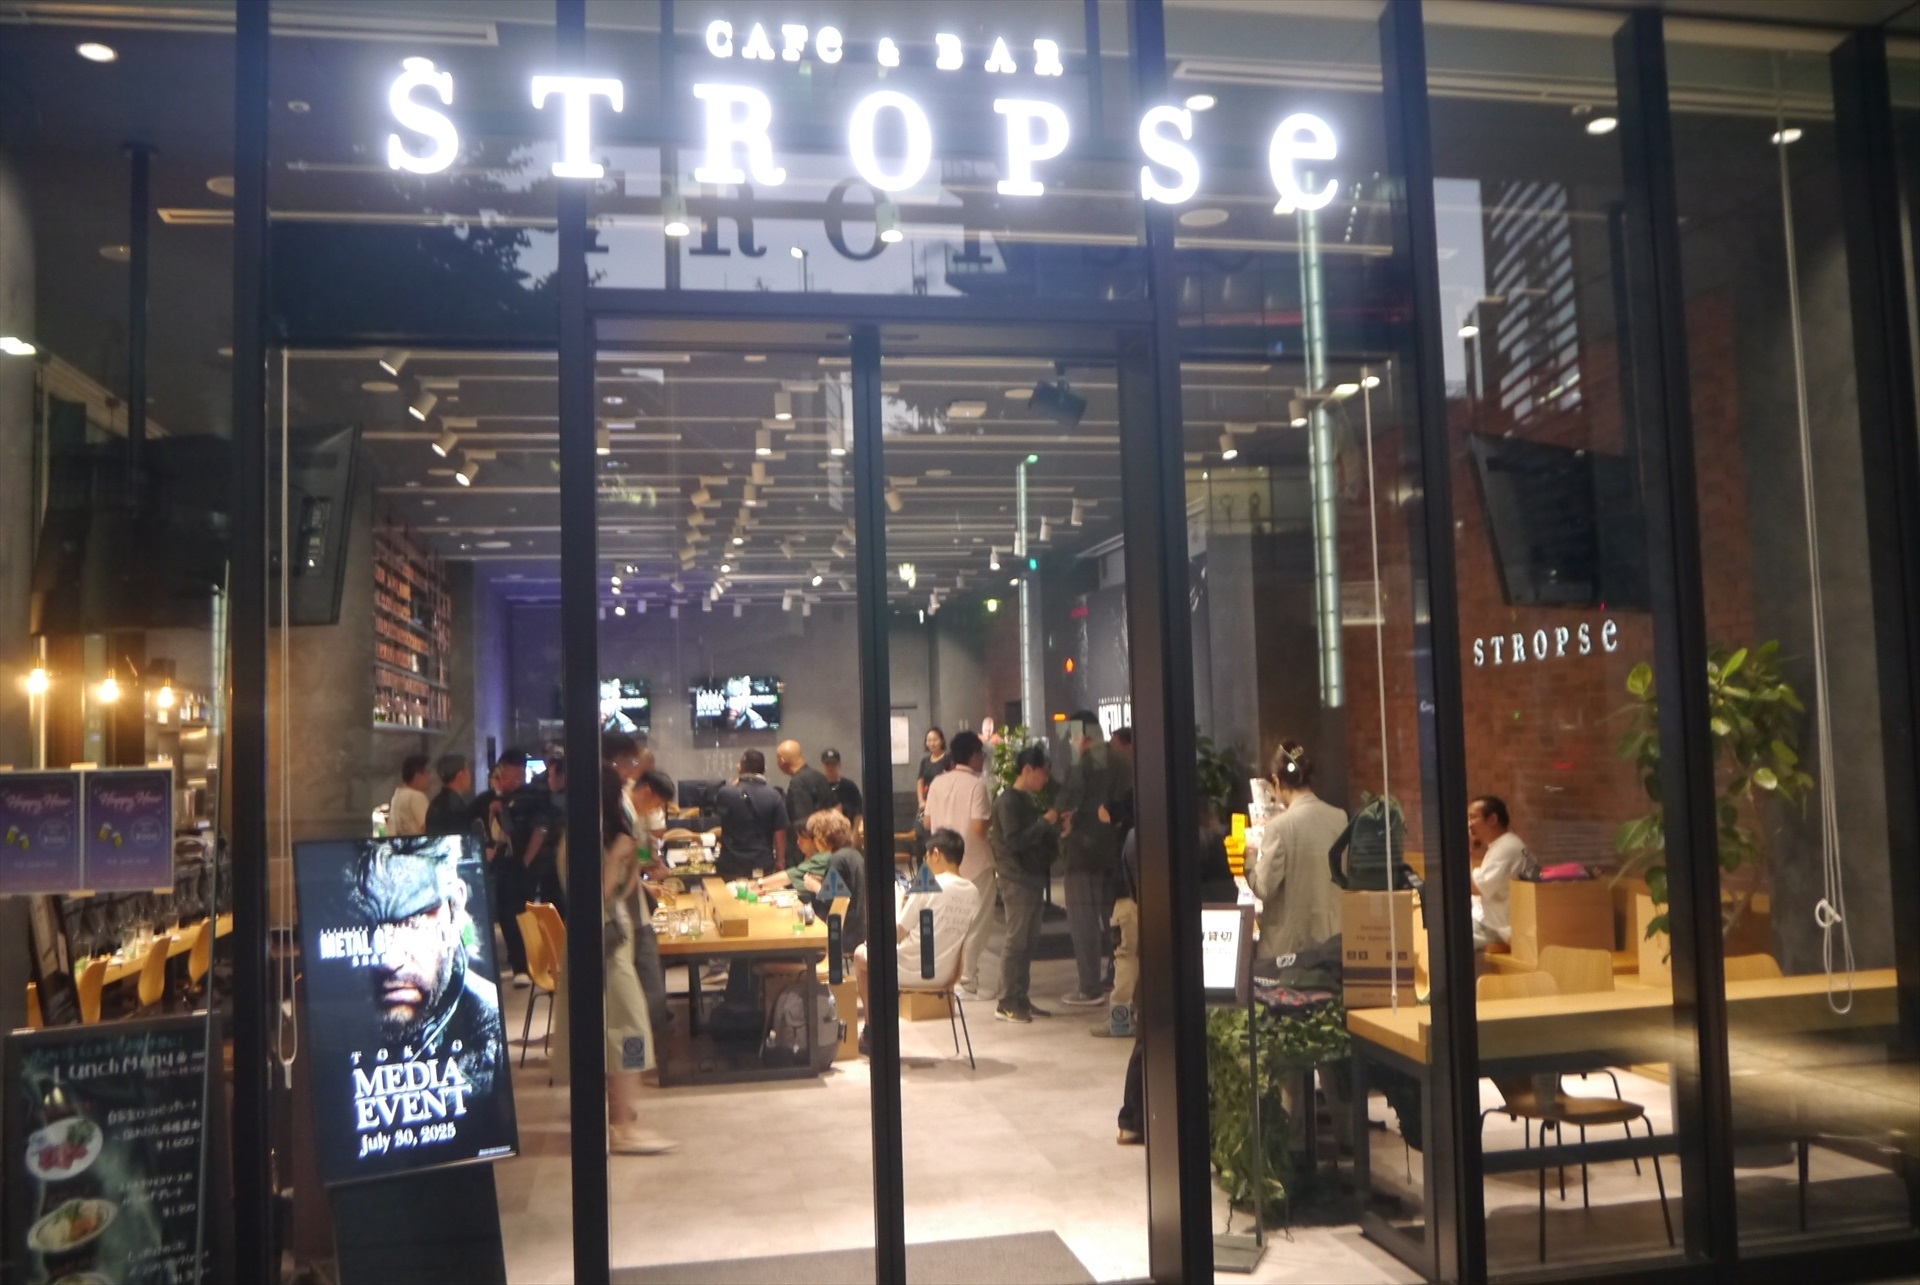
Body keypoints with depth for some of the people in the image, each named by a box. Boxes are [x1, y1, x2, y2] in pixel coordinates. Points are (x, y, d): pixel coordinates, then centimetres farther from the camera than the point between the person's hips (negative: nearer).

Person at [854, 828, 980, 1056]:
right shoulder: (973, 893, -1)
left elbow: (897, 934, -14)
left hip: (913, 971, -7)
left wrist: (898, 904, 4)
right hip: (944, 972, 7)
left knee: (861, 954, 21)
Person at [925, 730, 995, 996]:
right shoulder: (976, 784, -15)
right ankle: (967, 979, 4)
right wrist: (991, 814, -2)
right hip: (975, 862, -6)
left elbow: (928, 824, 8)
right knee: (976, 922, 3)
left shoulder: (937, 783, 3)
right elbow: (979, 828, -21)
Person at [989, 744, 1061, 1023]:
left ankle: (1021, 998, 16)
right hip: (1016, 878, -9)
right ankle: (1006, 1004, -2)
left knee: (1029, 940, 10)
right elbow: (1015, 841, -21)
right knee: (1017, 941, -7)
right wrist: (1045, 822, -18)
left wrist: (1055, 829, 4)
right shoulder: (1008, 801, -12)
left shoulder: (1028, 800, 16)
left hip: (1032, 876, 9)